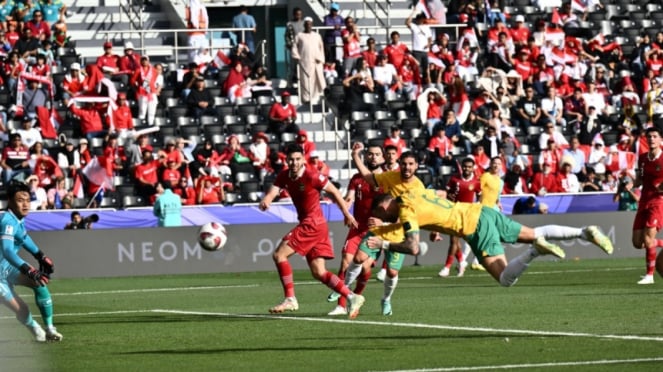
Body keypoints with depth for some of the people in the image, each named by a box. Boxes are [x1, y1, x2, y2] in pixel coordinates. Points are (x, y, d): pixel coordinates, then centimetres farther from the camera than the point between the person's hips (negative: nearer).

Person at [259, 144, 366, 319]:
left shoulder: (311, 176, -14)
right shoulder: (284, 176, 7)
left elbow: (334, 192, -6)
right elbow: (273, 191, -3)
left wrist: (347, 214, -1)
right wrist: (266, 201, -27)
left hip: (313, 224, -8)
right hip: (307, 224, 8)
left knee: (279, 255, -11)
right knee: (319, 273, 4)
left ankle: (290, 299, -8)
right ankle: (351, 297, 3)